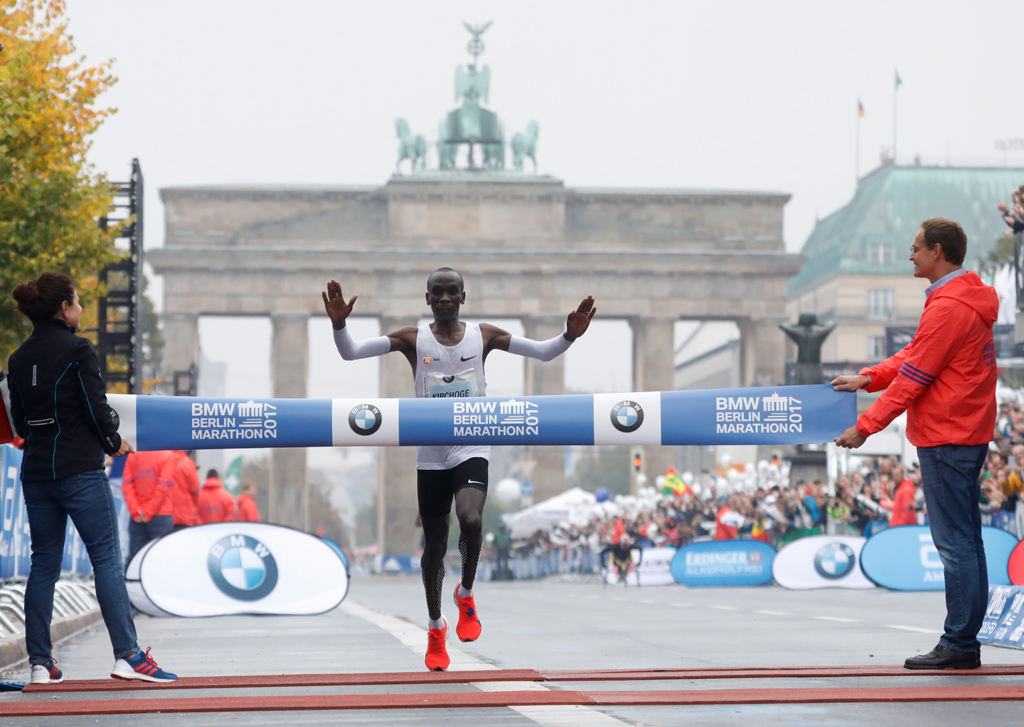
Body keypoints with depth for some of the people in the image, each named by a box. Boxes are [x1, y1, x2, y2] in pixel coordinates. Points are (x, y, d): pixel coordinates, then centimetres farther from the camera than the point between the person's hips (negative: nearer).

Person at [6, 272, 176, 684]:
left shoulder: (19, 359, 9)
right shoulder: (77, 350, -10)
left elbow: (19, 422, 12)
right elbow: (97, 407, -11)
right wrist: (113, 443, 6)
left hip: (36, 472, 6)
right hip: (80, 471, -6)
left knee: (43, 564, 9)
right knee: (107, 559, -3)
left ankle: (40, 663, 8)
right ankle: (127, 655, -7)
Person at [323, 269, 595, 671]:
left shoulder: (483, 336, 1)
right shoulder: (413, 339, -1)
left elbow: (543, 351, 0)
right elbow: (351, 352, -8)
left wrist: (569, 336, -18)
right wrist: (339, 324, -27)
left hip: (472, 448, -1)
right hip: (430, 453, 1)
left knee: (470, 520, -28)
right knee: (434, 543, 8)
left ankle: (466, 593, -1)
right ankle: (435, 628, 28)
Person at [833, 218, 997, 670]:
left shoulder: (948, 308, -18)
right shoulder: (968, 300, 15)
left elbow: (913, 380, -17)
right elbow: (915, 356, 20)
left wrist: (865, 427, -10)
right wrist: (869, 378, 11)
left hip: (947, 440, -10)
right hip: (968, 434, 10)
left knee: (955, 544, -7)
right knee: (966, 541, 11)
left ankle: (959, 645, -4)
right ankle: (966, 642, 14)